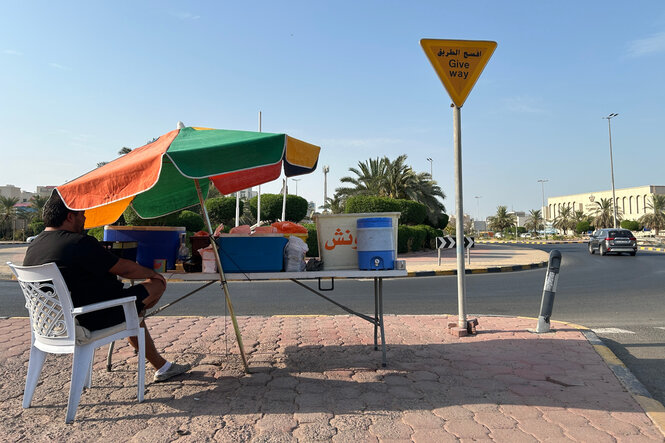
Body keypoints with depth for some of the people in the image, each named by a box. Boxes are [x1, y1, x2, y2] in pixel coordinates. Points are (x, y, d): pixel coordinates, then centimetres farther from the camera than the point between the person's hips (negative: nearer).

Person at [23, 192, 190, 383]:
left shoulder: (32, 248, 5)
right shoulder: (80, 243, -24)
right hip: (94, 320, -9)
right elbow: (124, 268, -16)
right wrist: (151, 273, 4)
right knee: (158, 283, 3)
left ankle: (162, 367, 36)